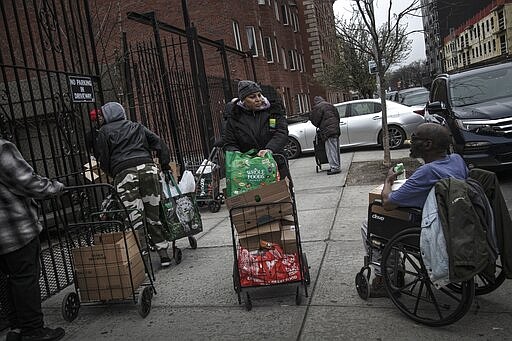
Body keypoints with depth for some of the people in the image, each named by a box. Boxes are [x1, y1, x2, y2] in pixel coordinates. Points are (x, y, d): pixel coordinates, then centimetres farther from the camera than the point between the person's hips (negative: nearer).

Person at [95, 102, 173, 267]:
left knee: (135, 217, -1)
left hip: (125, 173, -4)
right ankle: (163, 253, 13)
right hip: (148, 168, 4)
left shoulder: (104, 132, 12)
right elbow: (160, 144, 17)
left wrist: (113, 174, 21)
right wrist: (165, 166, 21)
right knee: (154, 213, 10)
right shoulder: (137, 127, 23)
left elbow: (103, 160, 6)